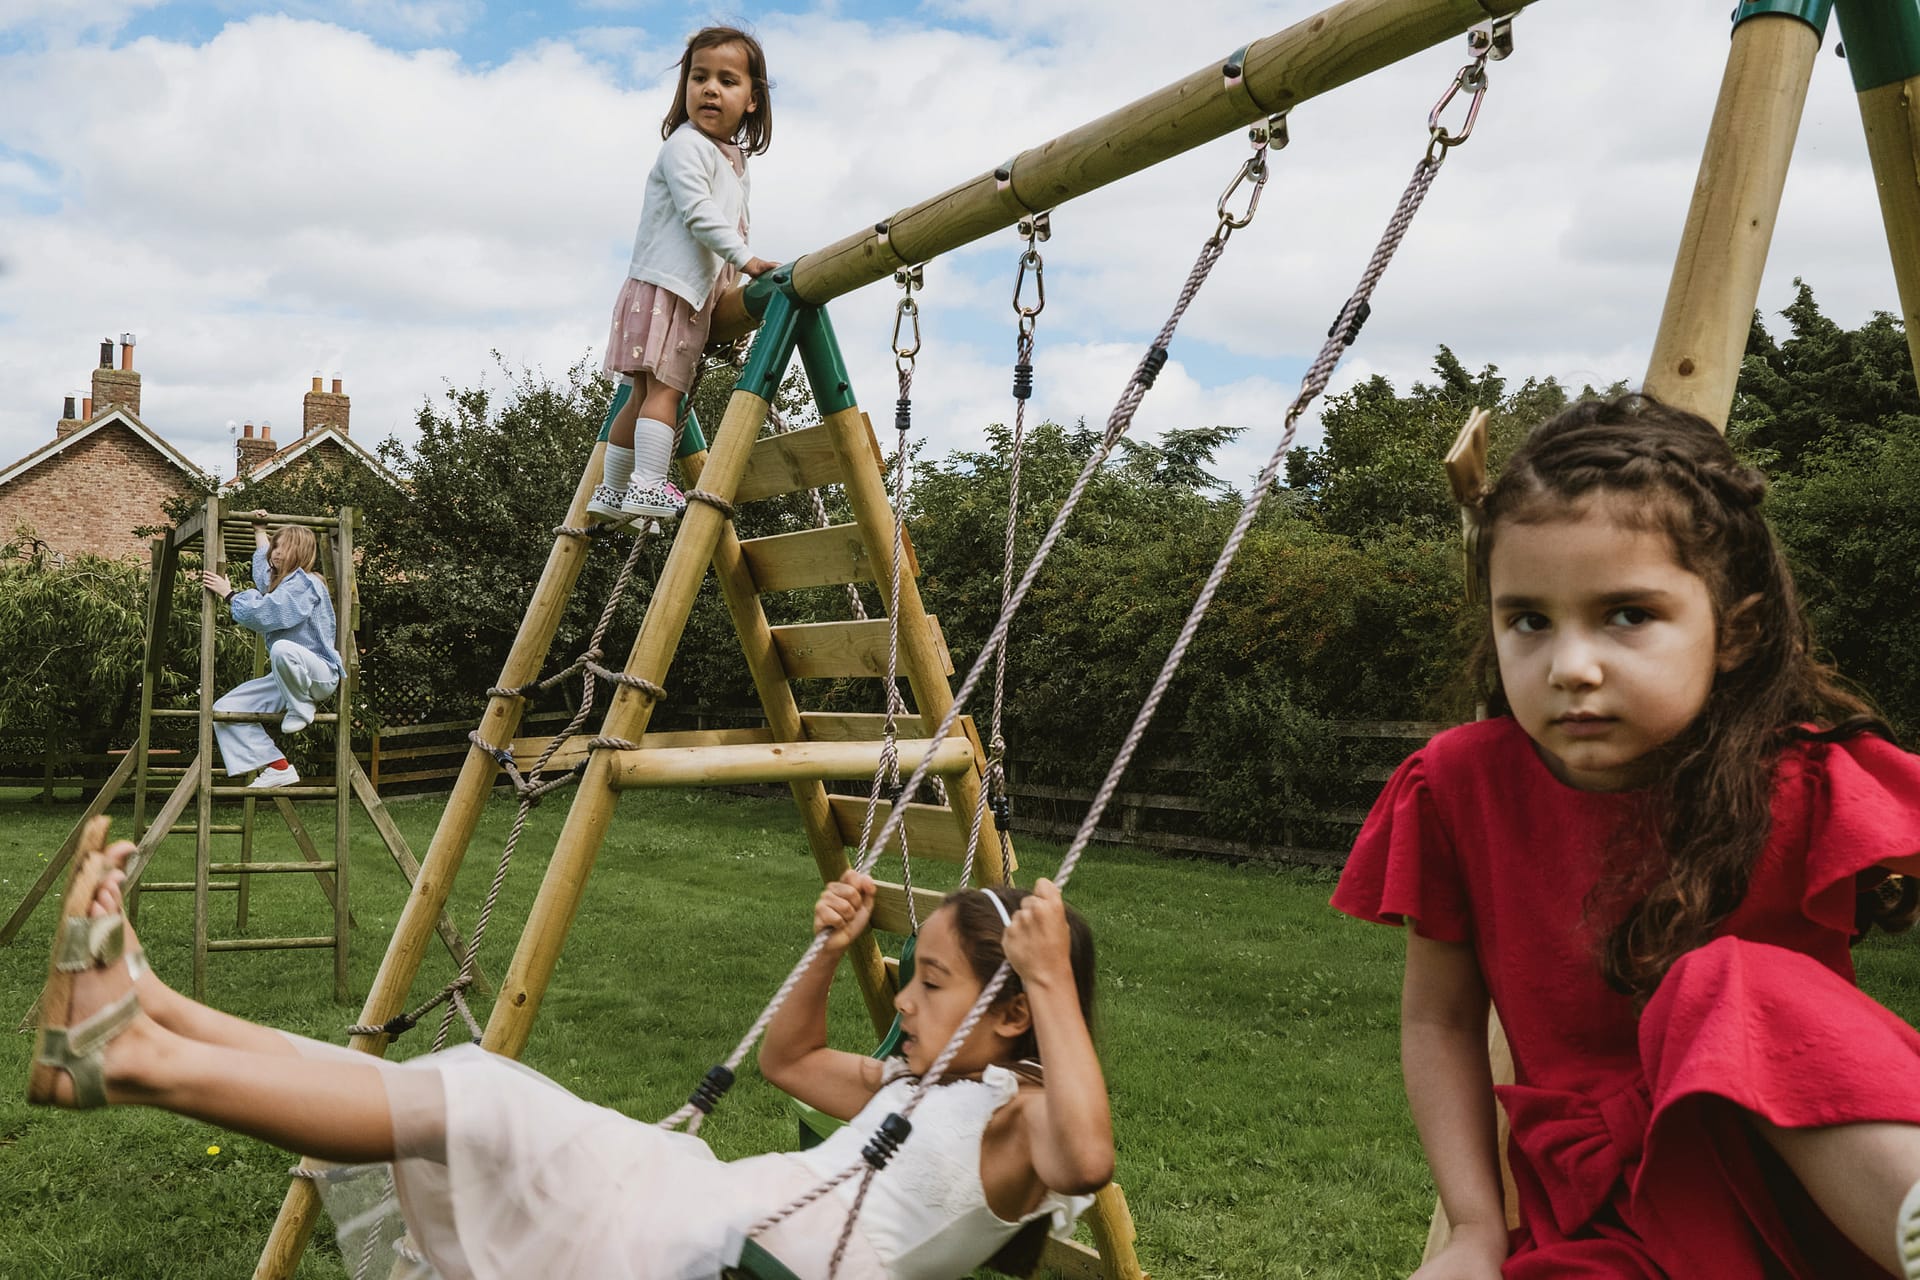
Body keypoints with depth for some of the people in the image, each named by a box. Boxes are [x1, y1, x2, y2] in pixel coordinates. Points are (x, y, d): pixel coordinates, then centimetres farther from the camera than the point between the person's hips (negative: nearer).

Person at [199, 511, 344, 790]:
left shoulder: (305, 583, -11)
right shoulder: (278, 580, 18)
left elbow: (264, 613, -22)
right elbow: (263, 561, 44)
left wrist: (229, 594, -10)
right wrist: (259, 530, 49)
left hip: (320, 674, -10)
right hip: (286, 678, 10)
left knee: (283, 649, -41)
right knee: (225, 709, -1)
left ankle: (302, 710, -14)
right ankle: (277, 768, -6)